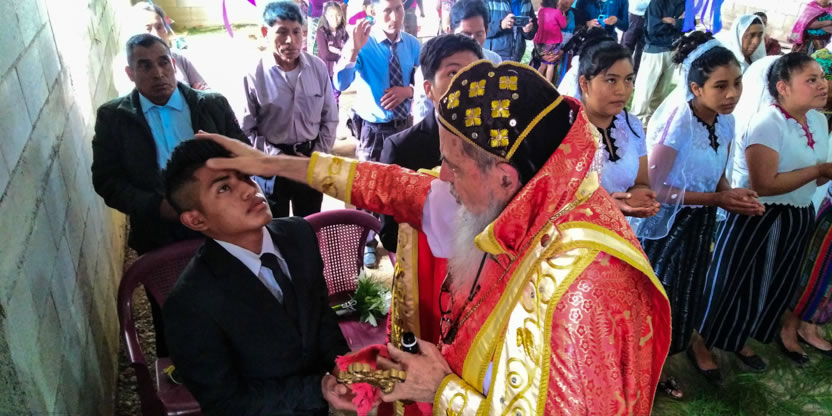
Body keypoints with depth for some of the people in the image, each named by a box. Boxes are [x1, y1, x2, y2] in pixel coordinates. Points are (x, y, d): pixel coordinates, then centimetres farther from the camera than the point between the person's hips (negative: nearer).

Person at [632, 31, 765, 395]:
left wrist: (732, 195, -12)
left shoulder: (725, 122, -3)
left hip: (698, 227, 7)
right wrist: (717, 199, -22)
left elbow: (716, 175, 10)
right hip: (663, 226, -7)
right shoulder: (676, 123, -25)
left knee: (681, 301, 20)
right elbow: (654, 189, -23)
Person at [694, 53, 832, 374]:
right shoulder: (767, 124, -23)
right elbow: (763, 185, -30)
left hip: (798, 218, 9)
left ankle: (741, 342, 39)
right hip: (757, 218, -9)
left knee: (776, 284, 20)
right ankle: (703, 344, 21)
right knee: (733, 283, 2)